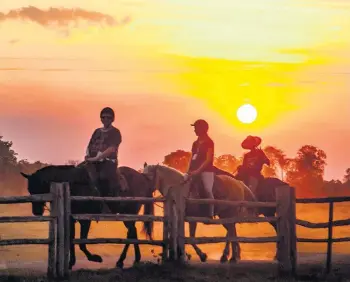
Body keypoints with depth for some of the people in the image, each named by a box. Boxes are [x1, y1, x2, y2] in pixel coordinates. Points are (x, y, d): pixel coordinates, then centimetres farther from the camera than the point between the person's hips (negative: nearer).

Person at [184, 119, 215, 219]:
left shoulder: (209, 142, -6)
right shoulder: (195, 143, 17)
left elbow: (208, 160, -13)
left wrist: (198, 171, -20)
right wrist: (189, 171, 4)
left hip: (206, 171, -8)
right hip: (194, 171, 8)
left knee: (208, 190, -21)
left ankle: (211, 214, -17)